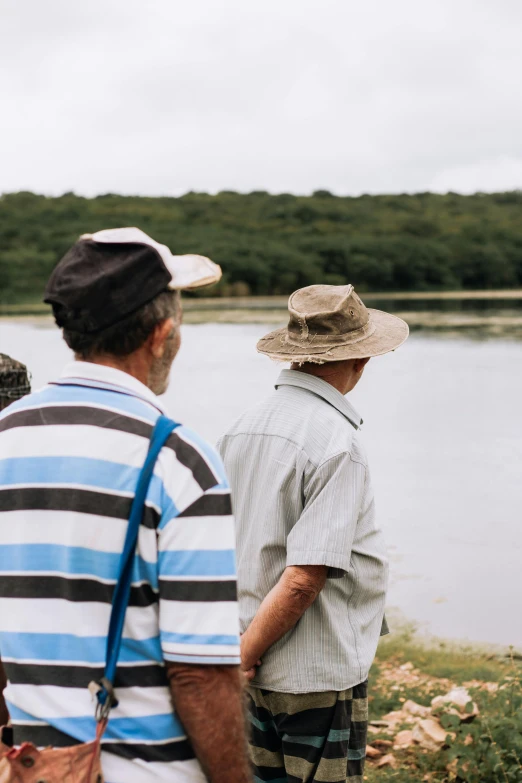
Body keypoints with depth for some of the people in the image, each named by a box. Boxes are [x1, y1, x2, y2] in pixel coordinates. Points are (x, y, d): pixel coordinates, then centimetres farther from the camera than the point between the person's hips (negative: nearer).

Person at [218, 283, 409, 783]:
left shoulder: (244, 427, 3)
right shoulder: (336, 443, -20)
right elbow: (304, 578, -24)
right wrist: (243, 659, -13)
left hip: (261, 671, 7)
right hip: (320, 675, -7)